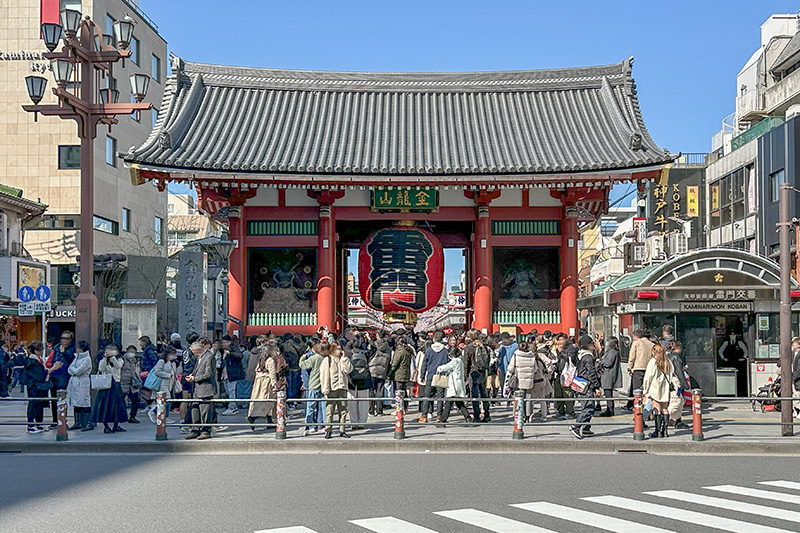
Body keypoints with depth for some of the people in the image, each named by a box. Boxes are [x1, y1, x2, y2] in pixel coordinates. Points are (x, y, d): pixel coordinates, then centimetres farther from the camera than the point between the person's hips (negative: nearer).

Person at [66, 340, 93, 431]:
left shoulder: (87, 359, -9)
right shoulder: (76, 357, 17)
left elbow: (78, 371, -14)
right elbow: (69, 370, 12)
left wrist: (72, 369, 3)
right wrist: (74, 371, -8)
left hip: (83, 383, -8)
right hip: (74, 382, 8)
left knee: (85, 403, -10)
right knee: (76, 403, 9)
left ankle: (90, 423, -9)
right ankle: (78, 422, 16)